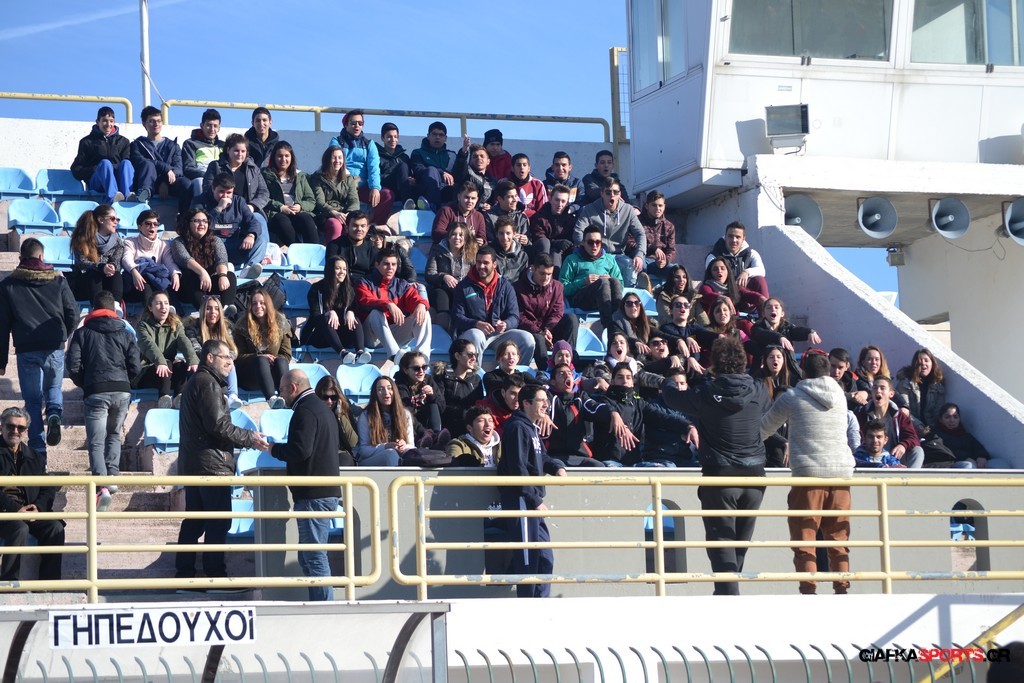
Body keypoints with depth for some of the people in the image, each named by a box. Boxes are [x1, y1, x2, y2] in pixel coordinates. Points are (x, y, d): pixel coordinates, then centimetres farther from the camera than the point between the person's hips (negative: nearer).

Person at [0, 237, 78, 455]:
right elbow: (73, 315, 5)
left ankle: (38, 451, 0)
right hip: (55, 350, 1)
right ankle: (54, 413, -9)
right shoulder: (58, 281, 4)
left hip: (26, 351, -1)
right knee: (53, 388, 24)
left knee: (32, 399, 7)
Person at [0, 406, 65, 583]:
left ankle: (50, 584, -21)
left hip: (30, 511, 4)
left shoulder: (35, 457, 20)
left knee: (55, 528, -23)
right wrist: (16, 509, -17)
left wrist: (38, 507, -8)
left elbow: (49, 489, 14)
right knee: (20, 529, -35)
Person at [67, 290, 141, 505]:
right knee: (113, 435, 23)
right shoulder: (125, 333, 11)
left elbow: (73, 366, -2)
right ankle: (112, 476, 8)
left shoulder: (82, 333, 6)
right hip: (122, 391, 3)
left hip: (96, 392, -3)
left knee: (96, 442, -3)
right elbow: (135, 367, 6)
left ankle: (101, 485, -22)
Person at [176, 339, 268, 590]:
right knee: (218, 522, -7)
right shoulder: (208, 384, -12)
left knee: (193, 521, 11)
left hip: (191, 463, 11)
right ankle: (216, 577, -6)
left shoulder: (195, 382, 22)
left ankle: (184, 574, 12)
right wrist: (250, 438, -10)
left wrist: (246, 437, 19)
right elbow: (218, 426, -19)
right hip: (211, 463, -11)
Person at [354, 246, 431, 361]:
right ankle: (394, 354, -51)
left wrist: (421, 304, -29)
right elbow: (367, 301, -19)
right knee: (376, 312, -33)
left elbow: (414, 297, -1)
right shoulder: (365, 283, 1)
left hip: (397, 333, 4)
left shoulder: (401, 285, 15)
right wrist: (388, 305, -39)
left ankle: (422, 354, -37)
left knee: (424, 314, -14)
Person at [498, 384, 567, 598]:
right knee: (528, 558, -10)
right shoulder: (518, 427, -12)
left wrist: (557, 467, 6)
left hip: (532, 502, 10)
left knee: (545, 558, 11)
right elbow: (518, 468, -18)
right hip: (520, 499, -10)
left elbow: (541, 458, 28)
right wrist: (535, 500, -18)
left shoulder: (532, 428, 19)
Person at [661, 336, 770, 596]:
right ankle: (727, 592, 26)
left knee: (721, 542, -2)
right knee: (741, 543, 16)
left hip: (720, 476, -4)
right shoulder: (758, 392, -1)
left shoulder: (705, 394, -11)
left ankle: (729, 596, -15)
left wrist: (668, 382, 31)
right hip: (754, 476, 4)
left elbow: (671, 396, 6)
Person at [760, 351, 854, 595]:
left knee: (804, 539, -2)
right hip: (841, 472, 4)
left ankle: (809, 591, -11)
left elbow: (764, 429, 15)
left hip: (808, 473, -4)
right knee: (838, 538, 9)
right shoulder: (839, 396, 14)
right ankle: (842, 588, 3)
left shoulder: (791, 398, 2)